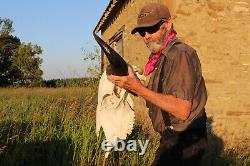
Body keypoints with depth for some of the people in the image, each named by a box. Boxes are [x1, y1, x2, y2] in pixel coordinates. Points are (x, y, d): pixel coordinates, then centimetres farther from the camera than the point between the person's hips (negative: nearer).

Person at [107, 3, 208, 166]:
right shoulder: (161, 57, 14)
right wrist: (130, 86, -1)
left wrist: (139, 88, -28)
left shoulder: (180, 53, -18)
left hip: (183, 140, -9)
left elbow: (182, 110, -27)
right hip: (173, 137, 9)